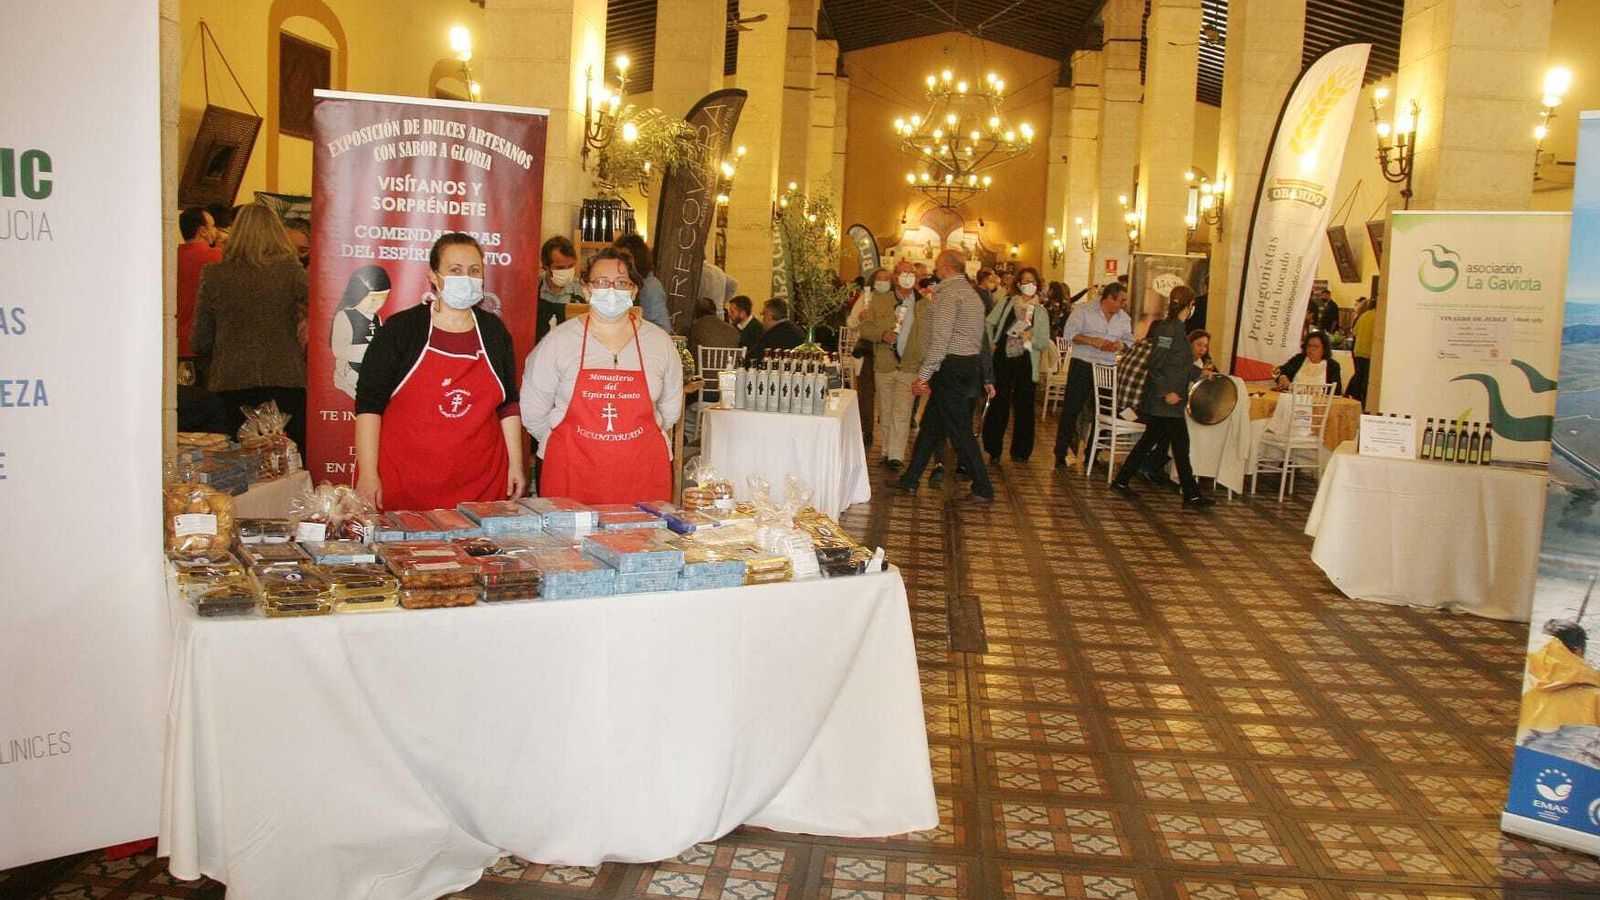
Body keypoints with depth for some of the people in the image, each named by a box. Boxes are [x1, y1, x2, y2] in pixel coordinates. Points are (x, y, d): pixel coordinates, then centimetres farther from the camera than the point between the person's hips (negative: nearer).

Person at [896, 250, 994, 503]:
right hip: (969, 363, 10)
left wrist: (924, 374, -20)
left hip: (951, 366, -10)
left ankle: (983, 489, 0)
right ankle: (910, 480, 23)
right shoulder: (972, 294, 18)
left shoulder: (949, 293, -13)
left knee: (959, 430, -4)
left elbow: (940, 338, -22)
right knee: (930, 424, 16)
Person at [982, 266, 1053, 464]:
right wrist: (991, 343, 4)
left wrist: (1031, 337, -16)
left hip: (1025, 364, 0)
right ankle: (994, 451, 8)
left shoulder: (1040, 311, 5)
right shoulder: (1006, 303, 5)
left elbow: (1044, 343, 1)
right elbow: (989, 323, 14)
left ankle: (1020, 451, 13)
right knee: (999, 405, 0)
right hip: (1003, 360, 0)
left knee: (1023, 408, 3)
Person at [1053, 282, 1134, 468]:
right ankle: (1060, 455, 5)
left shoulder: (1124, 318, 12)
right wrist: (1092, 341, -23)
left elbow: (1130, 341, 13)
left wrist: (1120, 345, -10)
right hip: (1083, 366, -5)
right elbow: (1069, 333, -11)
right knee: (1071, 410, -3)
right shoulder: (1084, 311, -3)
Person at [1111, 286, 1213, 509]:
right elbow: (1155, 365, -21)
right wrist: (1166, 392, -23)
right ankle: (1191, 495, 2)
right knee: (1181, 445, -4)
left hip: (1166, 400, 10)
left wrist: (1200, 375, 25)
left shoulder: (1178, 329, 13)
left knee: (1149, 440, 14)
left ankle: (1121, 480, 19)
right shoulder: (1169, 329, -17)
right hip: (1165, 401, -10)